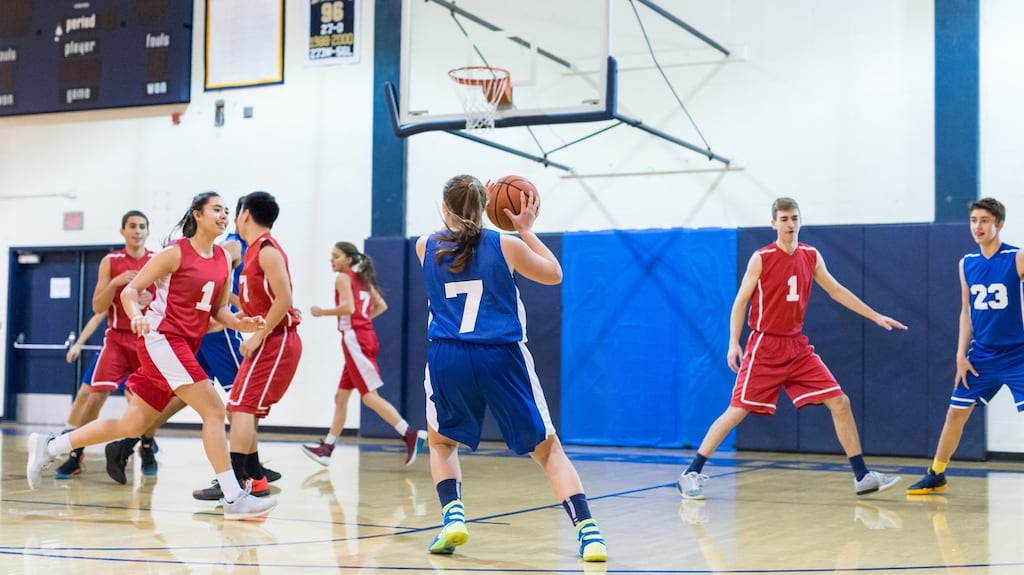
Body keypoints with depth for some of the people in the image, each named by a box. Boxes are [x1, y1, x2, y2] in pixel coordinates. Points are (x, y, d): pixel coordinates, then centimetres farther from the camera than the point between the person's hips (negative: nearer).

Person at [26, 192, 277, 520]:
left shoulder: (223, 259, 11)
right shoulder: (176, 252, -8)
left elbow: (218, 310, 15)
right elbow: (130, 290, -6)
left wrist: (241, 324, -4)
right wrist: (137, 315, -26)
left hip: (185, 346, 8)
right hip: (161, 339, -8)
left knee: (132, 425, 12)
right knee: (214, 410, -17)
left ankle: (48, 447, 25)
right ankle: (233, 498, -16)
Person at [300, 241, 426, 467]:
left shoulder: (343, 277, -6)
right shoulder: (362, 278, 18)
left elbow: (348, 307, -19)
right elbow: (381, 306, 19)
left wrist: (321, 312, -8)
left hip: (355, 338, -9)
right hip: (364, 336, 9)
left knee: (369, 396, -11)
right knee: (341, 397, 12)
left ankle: (410, 434, -17)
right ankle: (326, 448, 16)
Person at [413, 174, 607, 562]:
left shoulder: (426, 247, 7)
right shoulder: (506, 245, 2)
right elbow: (553, 274, 19)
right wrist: (526, 228, 25)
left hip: (448, 358, 1)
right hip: (502, 357, -1)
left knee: (441, 442, 27)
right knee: (548, 448, 11)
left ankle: (453, 516, 4)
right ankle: (588, 532, -3)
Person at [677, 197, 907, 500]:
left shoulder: (811, 256, 5)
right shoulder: (761, 258, -9)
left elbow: (836, 291, 14)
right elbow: (740, 301, -6)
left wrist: (876, 316, 12)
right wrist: (734, 343, -14)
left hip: (798, 346, 5)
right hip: (764, 345, -5)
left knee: (840, 402, -2)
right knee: (737, 410, -7)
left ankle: (862, 476, 5)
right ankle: (692, 473, 2)